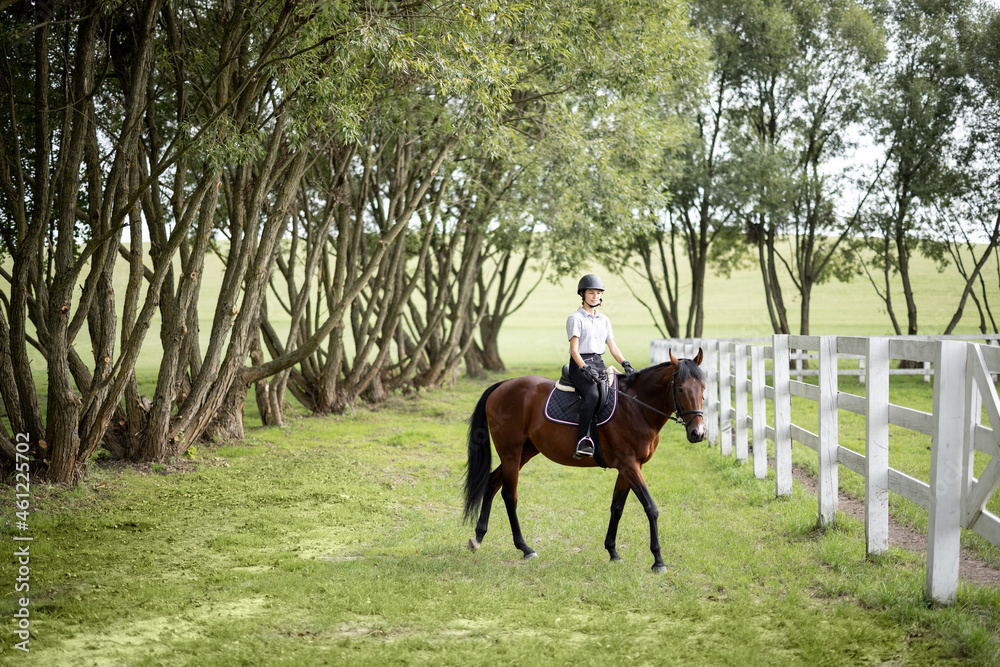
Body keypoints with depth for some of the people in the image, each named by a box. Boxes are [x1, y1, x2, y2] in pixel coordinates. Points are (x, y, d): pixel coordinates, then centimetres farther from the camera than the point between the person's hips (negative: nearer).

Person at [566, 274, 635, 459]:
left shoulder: (604, 320, 19)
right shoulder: (575, 318, 0)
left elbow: (613, 347, 15)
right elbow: (574, 349, -9)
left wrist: (626, 364, -2)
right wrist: (585, 368, -23)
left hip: (599, 364, 7)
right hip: (580, 365, -7)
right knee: (592, 395, -33)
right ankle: (583, 442, -37)